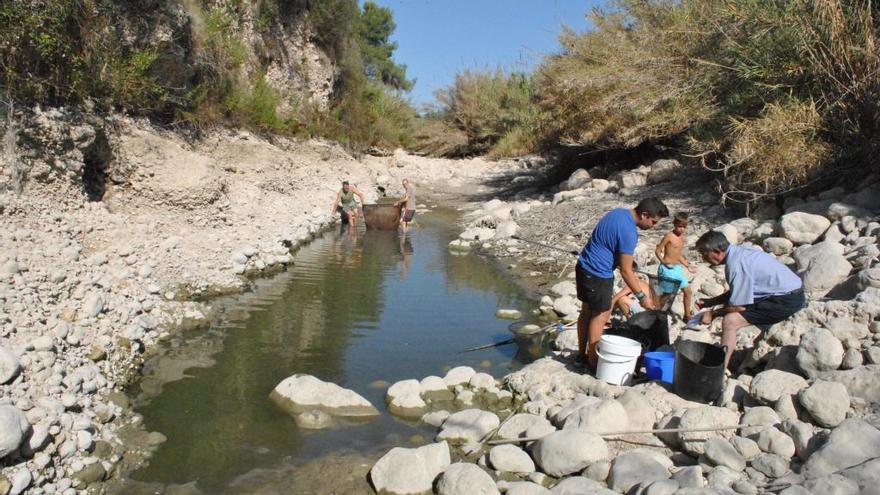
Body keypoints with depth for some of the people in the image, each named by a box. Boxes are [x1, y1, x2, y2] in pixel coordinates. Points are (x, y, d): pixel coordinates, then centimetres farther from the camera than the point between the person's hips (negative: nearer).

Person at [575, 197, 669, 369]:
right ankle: (593, 361, 13)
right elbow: (625, 271, -19)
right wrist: (642, 297, -11)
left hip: (583, 266, 10)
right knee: (601, 316, 3)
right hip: (598, 275, -10)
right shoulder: (629, 232, -23)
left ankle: (582, 354, 30)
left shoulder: (619, 212, 6)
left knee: (586, 311, 18)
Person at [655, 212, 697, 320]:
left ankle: (687, 315, 23)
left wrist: (688, 266, 20)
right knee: (668, 294, -2)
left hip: (677, 268, 8)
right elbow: (657, 251, -13)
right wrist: (663, 262, -25)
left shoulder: (682, 238, 10)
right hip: (667, 269, -8)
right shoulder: (669, 236, -14)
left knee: (687, 291, 10)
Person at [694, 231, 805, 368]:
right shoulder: (737, 253, 5)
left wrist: (713, 313, -6)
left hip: (787, 299, -11)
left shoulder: (736, 264, -25)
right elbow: (738, 293, 16)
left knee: (730, 321, -20)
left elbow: (739, 305, -20)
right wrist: (710, 302, 10)